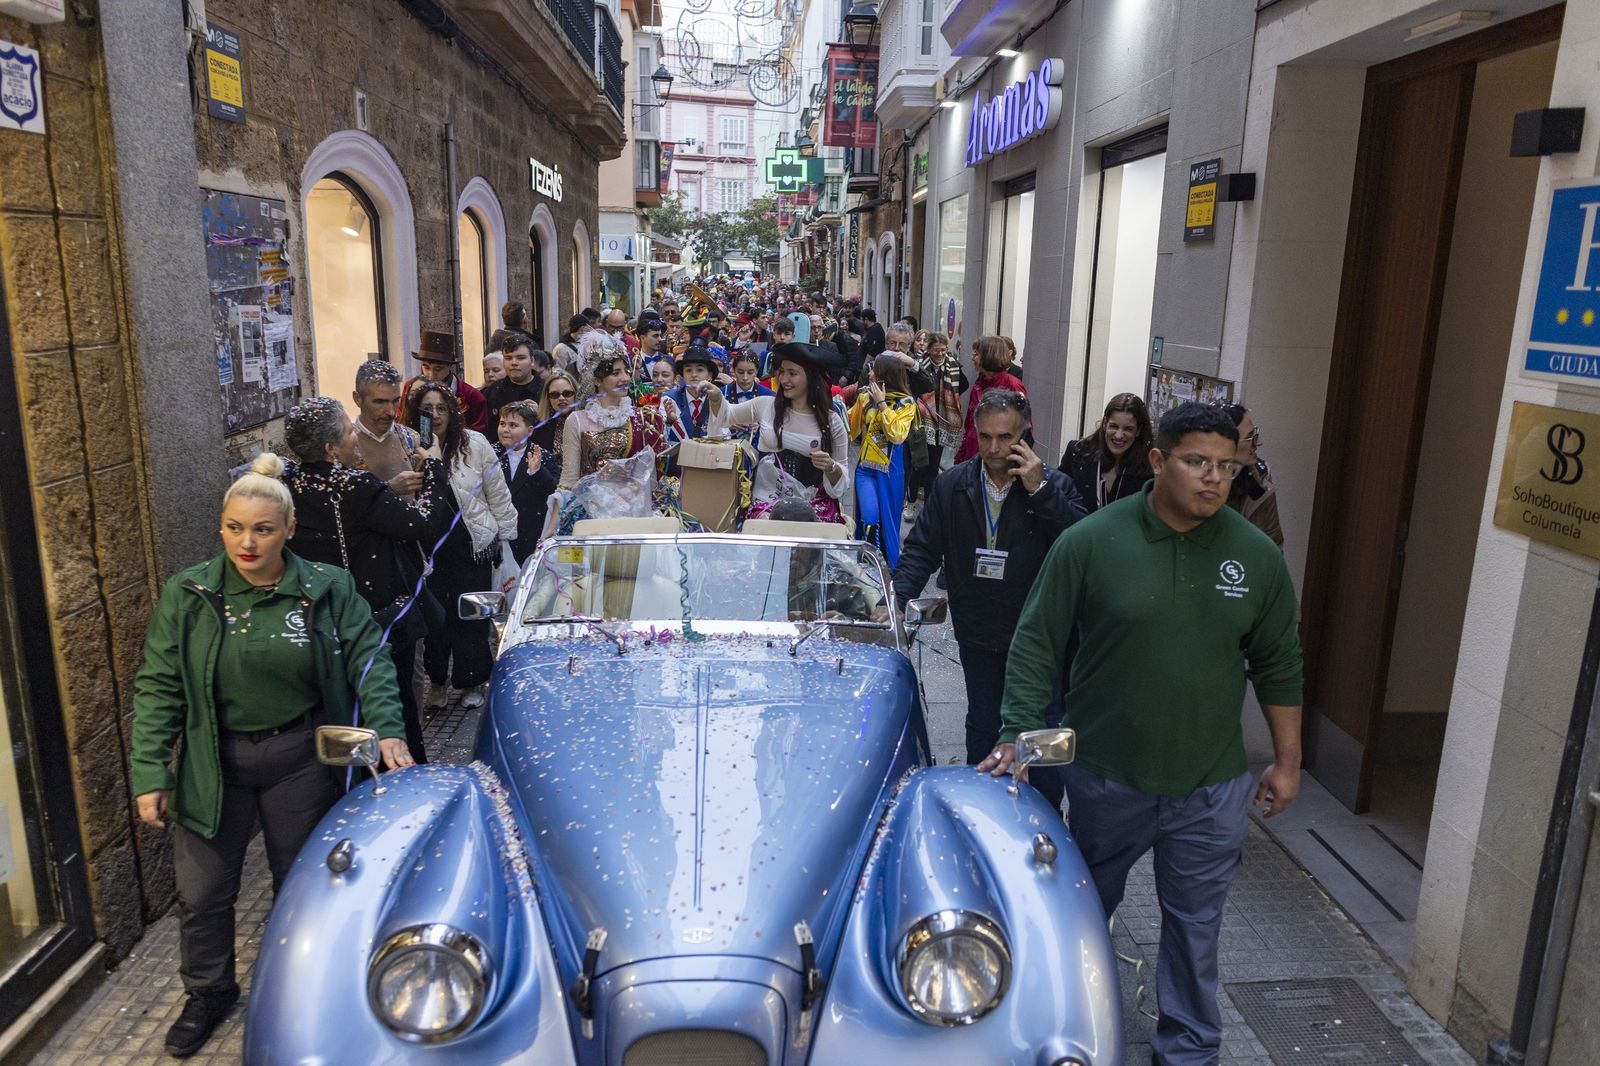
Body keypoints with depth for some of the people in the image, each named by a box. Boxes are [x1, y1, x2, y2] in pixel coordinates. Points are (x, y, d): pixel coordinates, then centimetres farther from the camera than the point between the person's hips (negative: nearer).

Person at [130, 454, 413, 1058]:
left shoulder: (328, 590, -9)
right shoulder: (188, 595, -6)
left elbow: (369, 661, -7)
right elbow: (158, 686, -4)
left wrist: (386, 728, -21)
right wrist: (150, 774, -8)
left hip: (299, 759, -1)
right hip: (212, 765, 1)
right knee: (201, 891, 12)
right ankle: (208, 994, 39)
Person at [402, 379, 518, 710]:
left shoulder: (474, 444, -7)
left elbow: (498, 494, 0)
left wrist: (505, 535, 3)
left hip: (472, 544, -1)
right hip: (427, 546, 1)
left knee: (471, 616, 8)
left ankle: (471, 682, 25)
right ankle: (438, 679, 31)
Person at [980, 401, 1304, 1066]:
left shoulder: (1257, 557, -3)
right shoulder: (1090, 542, -12)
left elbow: (1278, 665, 6)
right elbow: (1037, 642, -8)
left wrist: (1287, 760, 8)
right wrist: (1019, 733, -13)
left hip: (1211, 787, 1)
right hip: (1104, 778, -1)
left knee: (1195, 928, 14)